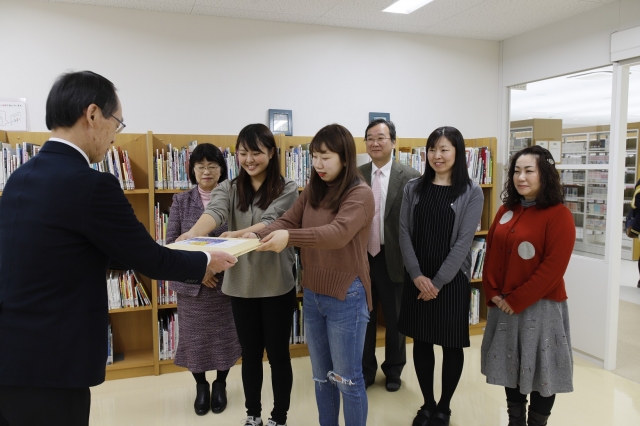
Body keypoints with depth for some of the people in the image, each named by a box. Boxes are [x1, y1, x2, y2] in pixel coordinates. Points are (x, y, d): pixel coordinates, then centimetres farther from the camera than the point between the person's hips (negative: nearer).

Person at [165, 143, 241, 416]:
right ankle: (201, 386, 34)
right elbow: (170, 242, 0)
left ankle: (220, 384, 34)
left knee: (224, 335, 10)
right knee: (194, 336, 10)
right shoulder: (181, 201, 2)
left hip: (225, 280, -1)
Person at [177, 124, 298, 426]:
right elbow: (214, 212, -19)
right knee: (250, 353, 17)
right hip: (241, 285, 3)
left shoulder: (286, 189, -5)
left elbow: (271, 222, -21)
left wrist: (237, 235, -40)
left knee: (278, 353, 11)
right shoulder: (228, 189, 2)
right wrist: (193, 235, -41)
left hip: (277, 285, -2)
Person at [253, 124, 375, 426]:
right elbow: (287, 221, -1)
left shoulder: (360, 194, -15)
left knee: (347, 379, 8)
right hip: (312, 294, 7)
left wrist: (289, 238, -42)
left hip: (346, 296, -6)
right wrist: (258, 236, -20)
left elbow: (338, 233, -30)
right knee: (321, 376, 20)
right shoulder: (313, 190, 6)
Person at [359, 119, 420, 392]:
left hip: (393, 259, -2)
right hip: (361, 258, 2)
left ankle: (393, 370, 37)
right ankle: (365, 370, 35)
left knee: (395, 319, 15)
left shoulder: (410, 177, -8)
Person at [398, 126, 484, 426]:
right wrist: (417, 276, -11)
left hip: (452, 279, -2)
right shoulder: (413, 188, 4)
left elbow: (463, 241, -10)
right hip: (416, 279, 3)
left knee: (451, 345, 8)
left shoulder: (471, 193, -4)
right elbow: (404, 233, -1)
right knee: (421, 342, 11)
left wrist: (438, 281, -13)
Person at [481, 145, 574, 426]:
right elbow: (491, 253, 9)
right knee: (511, 367, 17)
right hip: (504, 305, 6)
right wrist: (493, 294, -2)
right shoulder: (506, 210, 8)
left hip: (540, 306, -6)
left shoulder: (559, 215, -12)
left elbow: (553, 267, -18)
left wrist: (517, 301, -17)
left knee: (540, 369, 7)